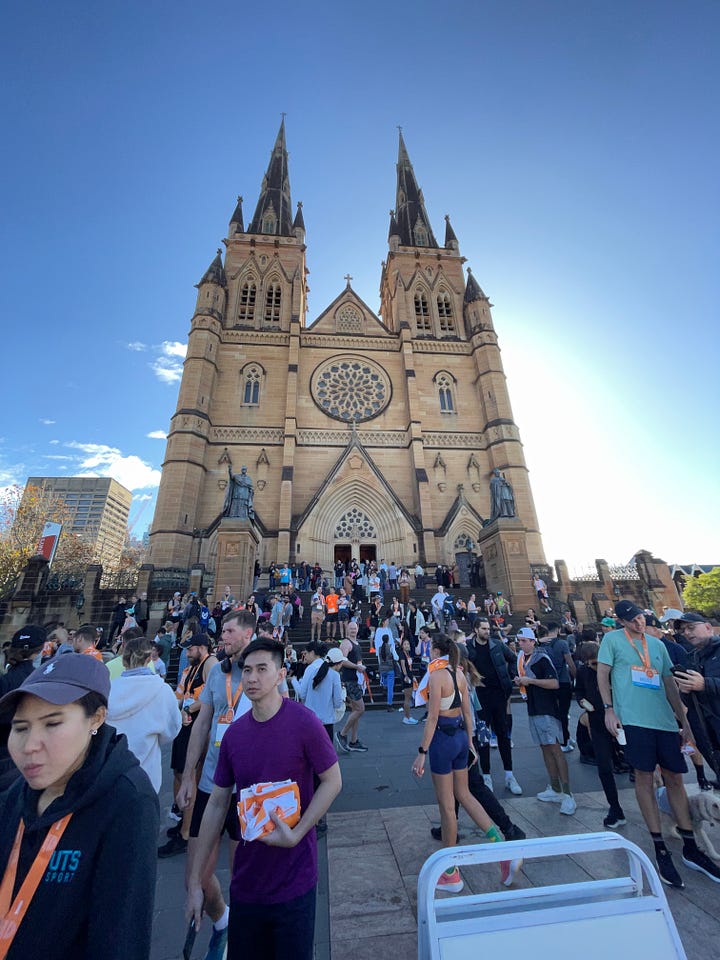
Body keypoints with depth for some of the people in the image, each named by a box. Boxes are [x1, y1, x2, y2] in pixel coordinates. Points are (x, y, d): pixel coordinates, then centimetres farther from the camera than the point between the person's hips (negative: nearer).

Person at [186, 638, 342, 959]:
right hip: (245, 880, 4)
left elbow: (332, 781, -13)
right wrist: (194, 881, 5)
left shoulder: (303, 722, -21)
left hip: (294, 880, -4)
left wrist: (295, 834, -19)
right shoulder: (234, 733, -6)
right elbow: (217, 804, 3)